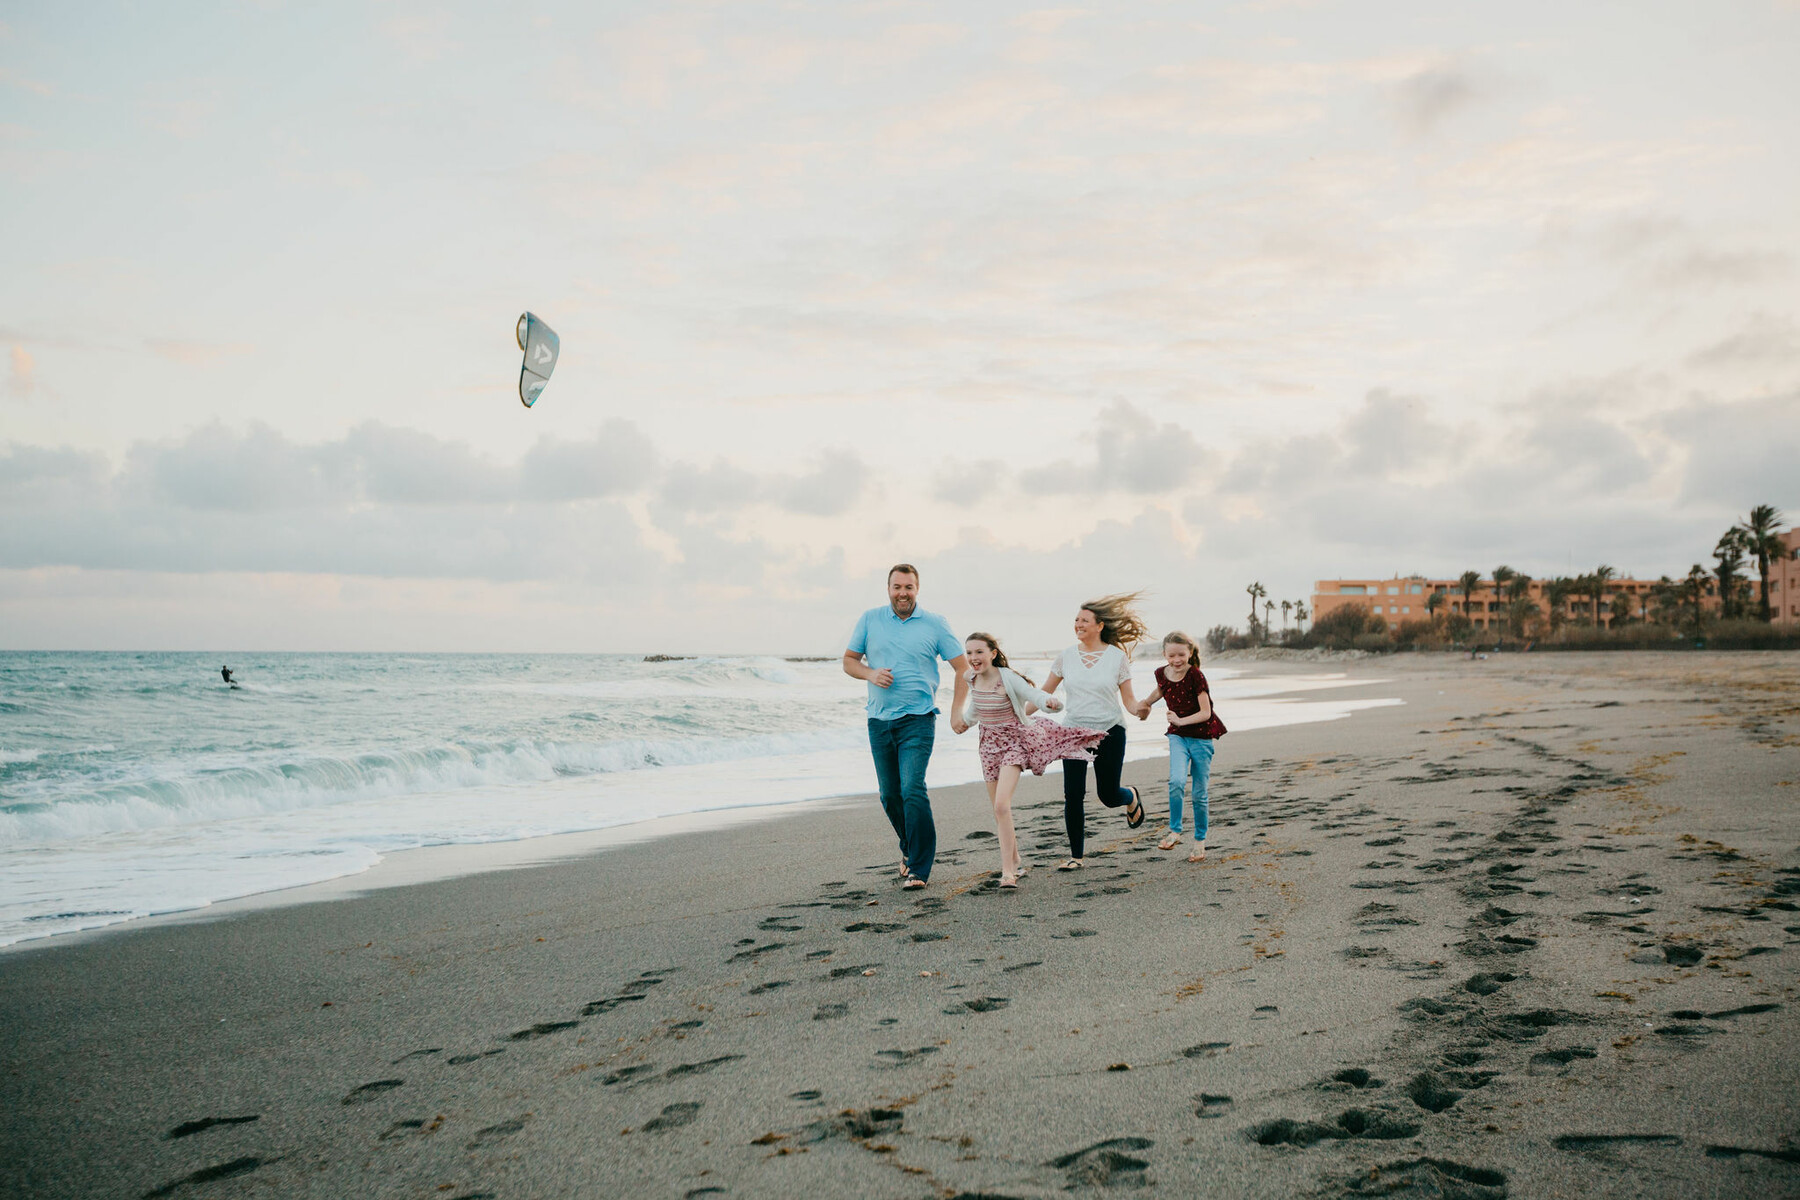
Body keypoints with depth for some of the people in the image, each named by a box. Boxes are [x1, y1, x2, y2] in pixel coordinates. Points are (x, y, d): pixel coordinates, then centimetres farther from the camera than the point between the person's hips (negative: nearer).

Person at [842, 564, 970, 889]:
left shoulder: (934, 624, 2)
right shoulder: (869, 620, 7)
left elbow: (963, 667, 6)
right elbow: (849, 661, 12)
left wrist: (957, 711, -3)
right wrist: (870, 674, -9)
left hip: (917, 719, -3)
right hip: (879, 721, 3)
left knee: (913, 790, -16)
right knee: (889, 795, 11)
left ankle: (919, 869, -9)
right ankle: (909, 849, 35)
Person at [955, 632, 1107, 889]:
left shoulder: (1008, 678, -19)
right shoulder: (972, 680, -1)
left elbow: (1036, 696, -25)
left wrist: (1051, 701, -47)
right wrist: (965, 721, 40)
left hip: (1014, 742, -6)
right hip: (989, 745, 6)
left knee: (1001, 805, -22)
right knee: (998, 812, 10)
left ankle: (1008, 871, -20)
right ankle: (1014, 860, 30)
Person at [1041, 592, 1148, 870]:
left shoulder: (1117, 656, -4)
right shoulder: (1066, 657, 2)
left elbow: (1128, 698, -1)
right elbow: (1045, 692, 9)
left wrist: (1140, 709, -23)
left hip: (1109, 732, -2)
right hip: (1074, 731, 2)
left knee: (1108, 796, 4)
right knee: (1073, 796, -6)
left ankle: (1131, 798, 41)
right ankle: (1076, 856, 7)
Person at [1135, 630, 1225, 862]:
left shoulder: (1196, 676, -17)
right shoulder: (1162, 674, -2)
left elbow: (1206, 712, -17)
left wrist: (1181, 721, -24)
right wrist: (1146, 703, 23)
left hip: (1201, 737, -3)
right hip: (1177, 737, 3)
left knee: (1199, 793, 4)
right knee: (1176, 780, -22)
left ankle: (1200, 841, 19)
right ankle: (1174, 831, -7)